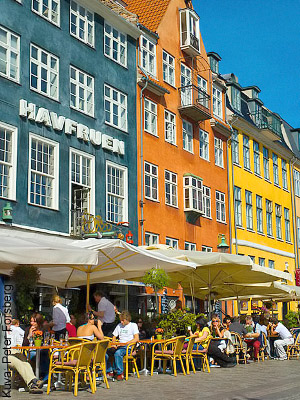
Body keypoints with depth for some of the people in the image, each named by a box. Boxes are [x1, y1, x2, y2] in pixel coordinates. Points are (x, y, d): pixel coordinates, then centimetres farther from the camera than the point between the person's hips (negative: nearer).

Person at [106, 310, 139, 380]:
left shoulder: (133, 325, 2)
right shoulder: (119, 325, 20)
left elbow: (137, 339, -10)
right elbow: (114, 337, 23)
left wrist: (126, 343, -20)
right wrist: (114, 344, 1)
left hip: (128, 347, -6)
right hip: (119, 346, 6)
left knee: (117, 353, -37)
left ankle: (120, 373, -26)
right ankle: (109, 371, -9)